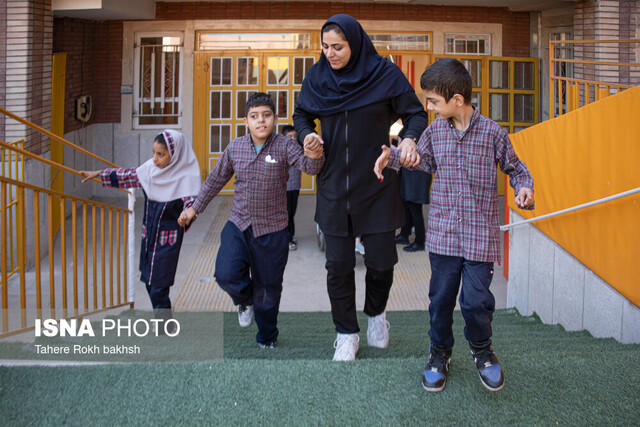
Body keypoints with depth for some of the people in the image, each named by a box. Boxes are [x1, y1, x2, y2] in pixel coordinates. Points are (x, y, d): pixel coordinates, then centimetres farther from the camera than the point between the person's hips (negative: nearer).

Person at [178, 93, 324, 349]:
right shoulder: (235, 148, 1)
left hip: (272, 231, -2)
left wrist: (314, 156, -49)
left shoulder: (284, 146, -8)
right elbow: (215, 180, 15)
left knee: (268, 289, 8)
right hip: (238, 226, 2)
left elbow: (309, 167, -25)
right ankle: (245, 300, 17)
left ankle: (267, 339, 32)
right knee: (227, 275, -19)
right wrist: (195, 207, 21)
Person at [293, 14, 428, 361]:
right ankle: (346, 335, 20)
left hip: (376, 186, -2)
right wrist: (307, 134, -8)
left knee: (381, 261, 4)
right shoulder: (317, 77, 0)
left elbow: (417, 114, -3)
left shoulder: (384, 74, -8)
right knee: (338, 264, 3)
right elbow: (301, 115, 15)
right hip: (333, 186, 2)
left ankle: (376, 313, 35)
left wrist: (409, 138, -24)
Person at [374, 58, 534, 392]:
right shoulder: (435, 131, 4)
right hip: (443, 233, 3)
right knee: (441, 296, 10)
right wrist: (392, 156, 10)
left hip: (480, 235, -3)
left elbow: (514, 167, 6)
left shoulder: (492, 132, -7)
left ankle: (481, 349, 27)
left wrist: (524, 187, -13)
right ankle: (440, 352, 31)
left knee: (476, 299, -2)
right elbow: (423, 160, 23)